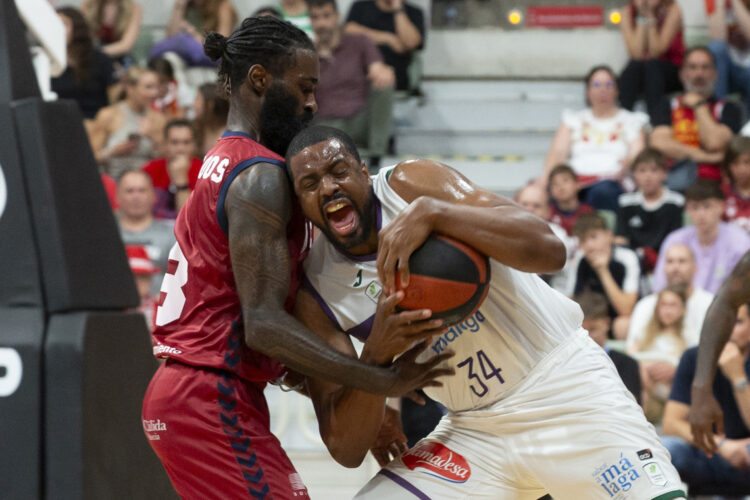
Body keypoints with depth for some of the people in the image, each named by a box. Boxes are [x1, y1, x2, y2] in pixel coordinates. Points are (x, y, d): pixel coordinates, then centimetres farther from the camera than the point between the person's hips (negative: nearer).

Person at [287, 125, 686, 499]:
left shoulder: (410, 183, -10)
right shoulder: (314, 294, -3)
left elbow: (549, 250, -24)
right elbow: (346, 449, -9)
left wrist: (432, 213, -34)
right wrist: (378, 352, -25)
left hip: (567, 389, -3)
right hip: (473, 429, 4)